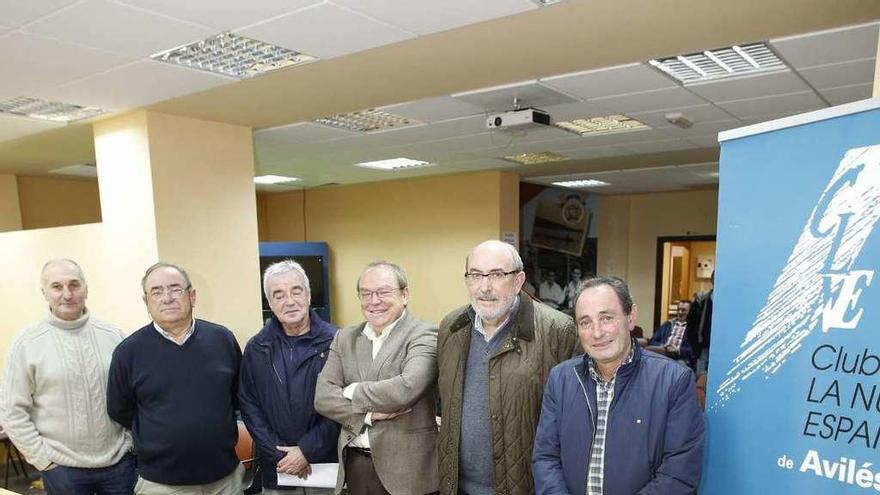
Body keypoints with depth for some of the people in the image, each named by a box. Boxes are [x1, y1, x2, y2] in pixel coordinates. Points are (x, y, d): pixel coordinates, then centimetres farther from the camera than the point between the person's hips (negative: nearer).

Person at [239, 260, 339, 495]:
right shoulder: (256, 348, 1)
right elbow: (249, 405, 0)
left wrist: (308, 450, -13)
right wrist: (279, 455, -8)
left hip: (328, 466, -2)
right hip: (276, 470, 2)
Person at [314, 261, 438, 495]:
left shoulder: (424, 335, -11)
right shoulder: (345, 338, 6)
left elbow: (407, 389, -26)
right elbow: (322, 397, 0)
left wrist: (351, 391, -12)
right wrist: (369, 413, -15)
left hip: (406, 466, -4)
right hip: (355, 463, 5)